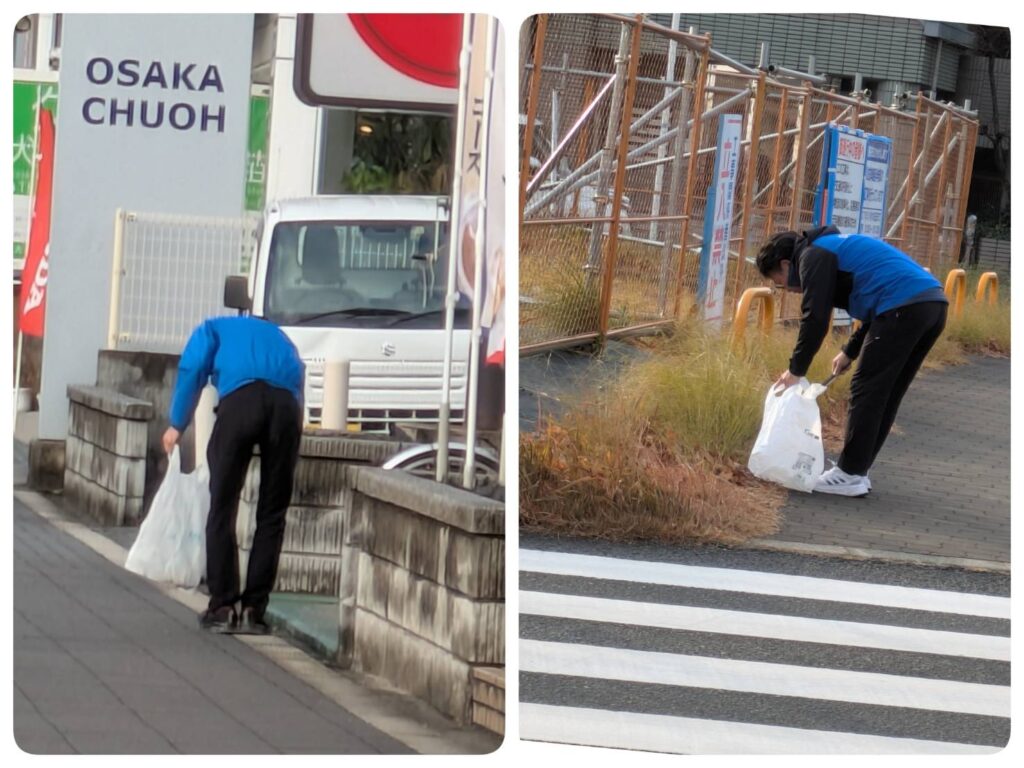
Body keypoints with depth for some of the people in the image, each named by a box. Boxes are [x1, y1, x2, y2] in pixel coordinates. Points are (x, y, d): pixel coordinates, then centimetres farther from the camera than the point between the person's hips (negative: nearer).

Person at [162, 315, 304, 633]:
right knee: (272, 513, 10)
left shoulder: (213, 329, 29)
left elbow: (192, 369, 10)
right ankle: (253, 610, 8)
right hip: (287, 402, 3)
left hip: (241, 396, -3)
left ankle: (222, 607, 3)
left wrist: (177, 424, 13)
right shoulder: (276, 335, 41)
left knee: (223, 509, 6)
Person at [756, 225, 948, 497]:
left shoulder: (813, 255, 2)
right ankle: (856, 469, 19)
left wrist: (796, 370, 3)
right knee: (884, 395, 15)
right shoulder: (836, 247, 31)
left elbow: (815, 318, -5)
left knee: (866, 390, -2)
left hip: (904, 308, -9)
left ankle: (849, 475, 1)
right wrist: (851, 352, 35)